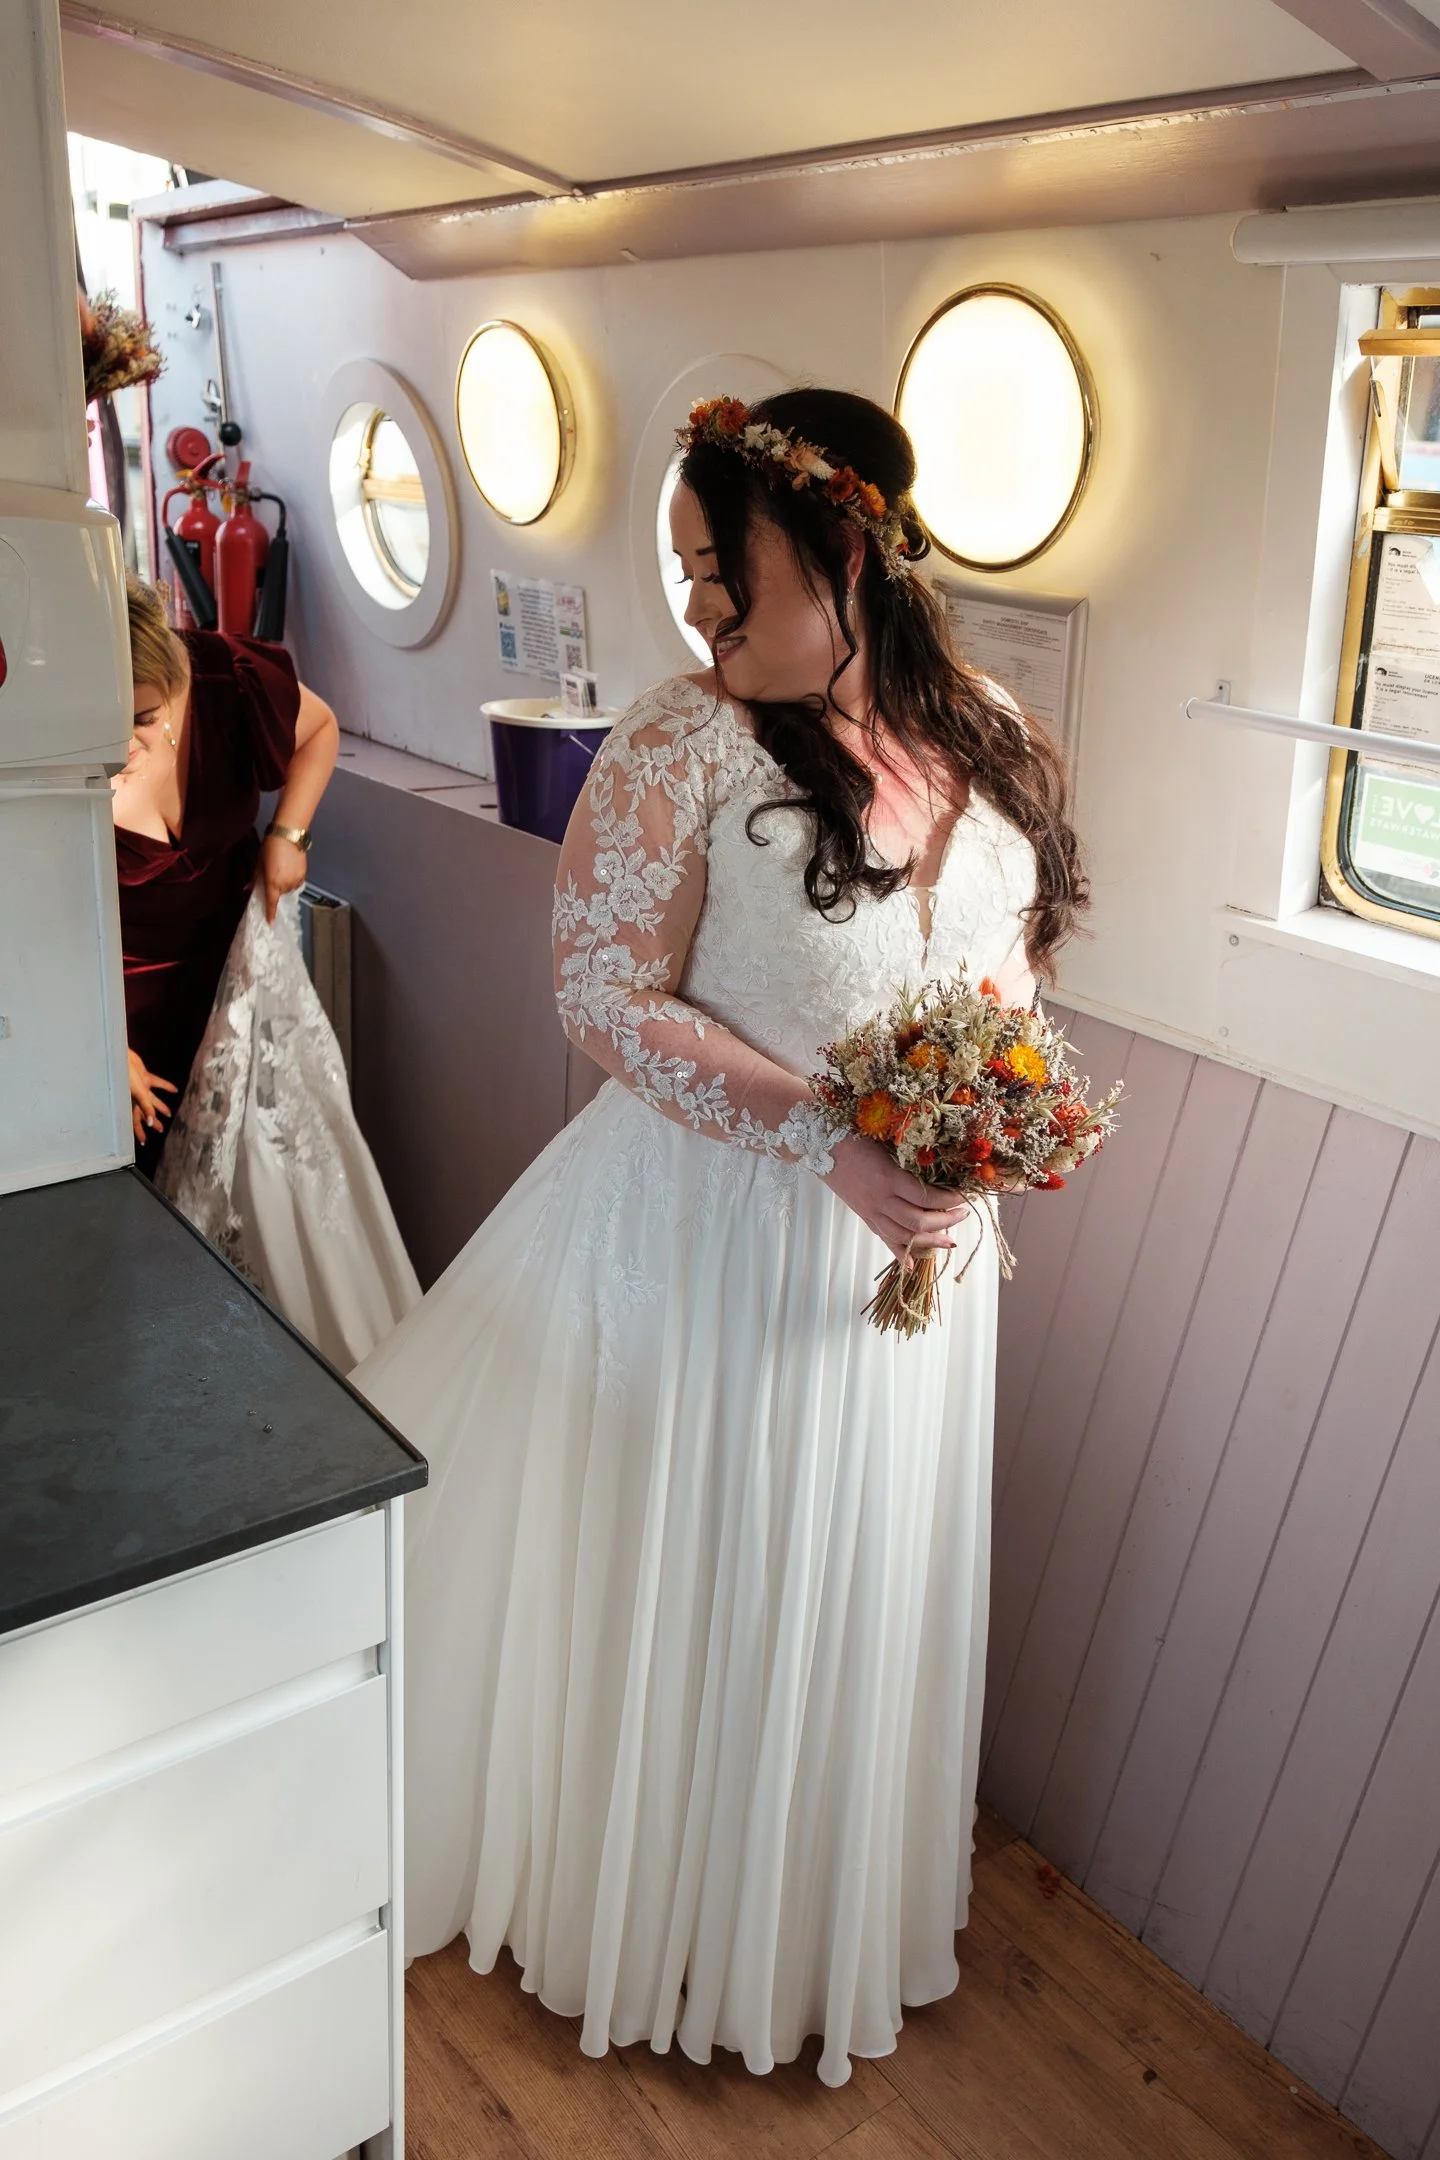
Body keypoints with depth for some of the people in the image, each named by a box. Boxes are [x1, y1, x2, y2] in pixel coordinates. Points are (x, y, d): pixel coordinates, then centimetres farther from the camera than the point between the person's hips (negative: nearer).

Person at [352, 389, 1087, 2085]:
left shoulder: (986, 737, 0)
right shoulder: (685, 748, -15)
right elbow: (607, 995, -16)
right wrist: (824, 1133, -25)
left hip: (915, 1234, 5)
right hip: (713, 1229, -4)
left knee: (854, 1577, 20)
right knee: (675, 1571, 13)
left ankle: (810, 1911, 48)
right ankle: (649, 1897, 43)